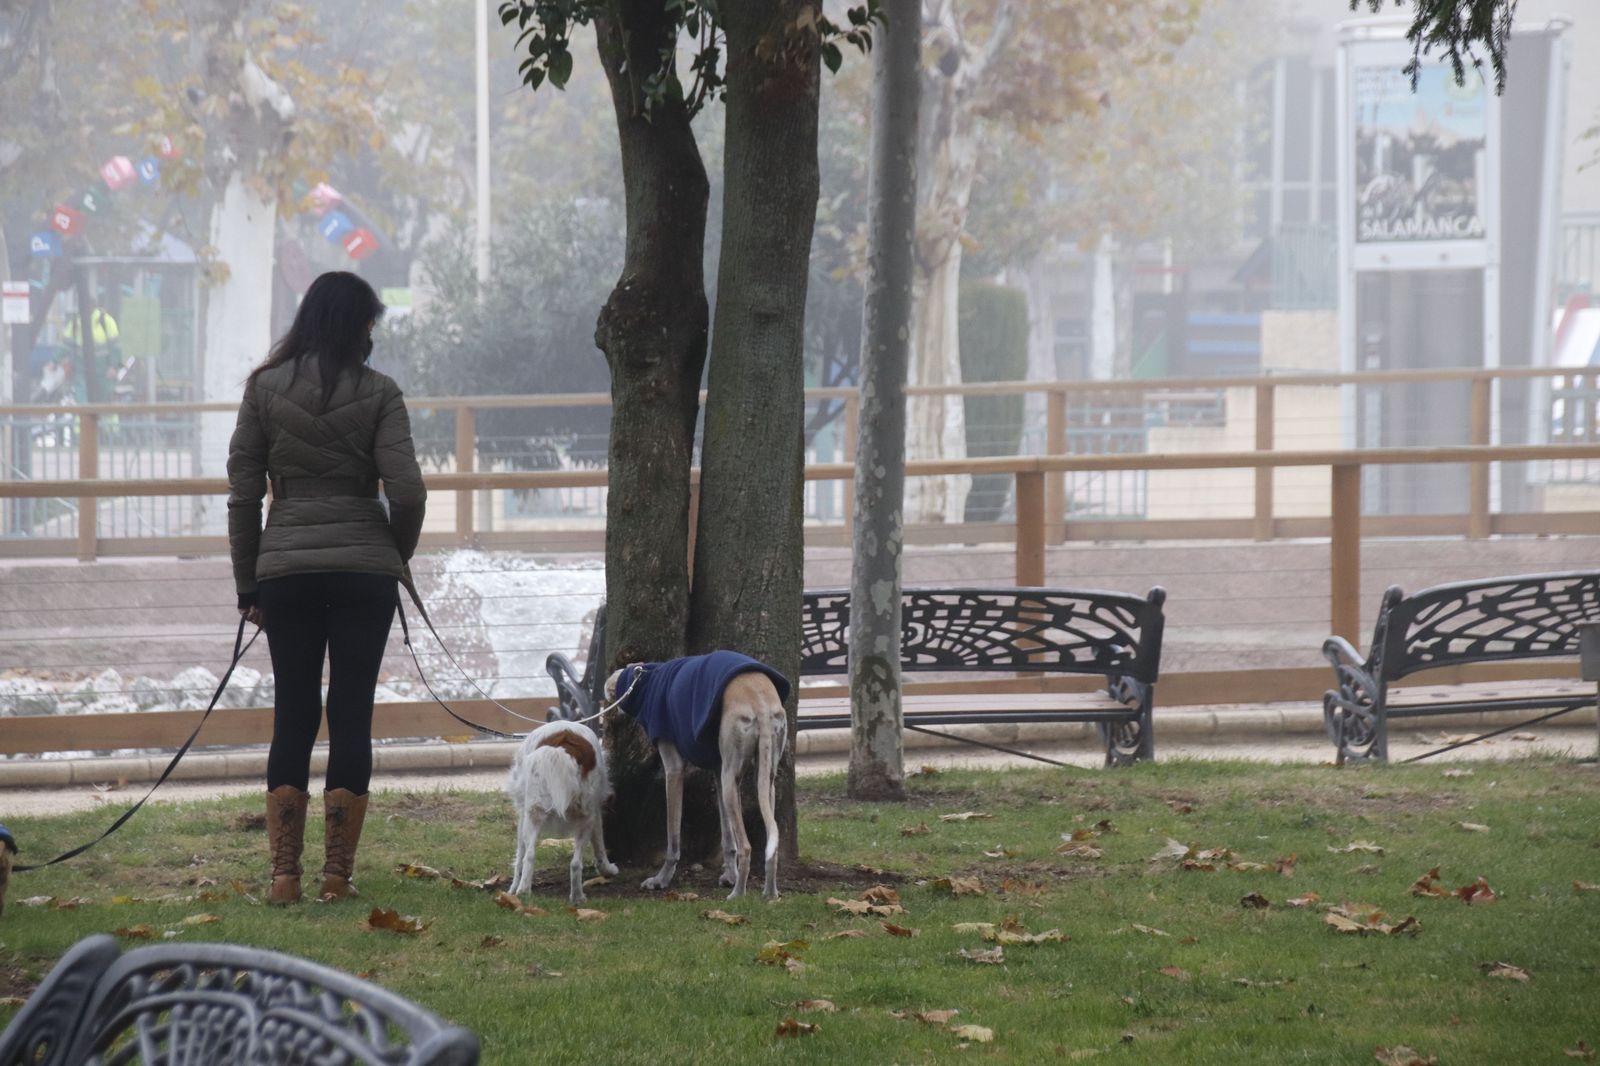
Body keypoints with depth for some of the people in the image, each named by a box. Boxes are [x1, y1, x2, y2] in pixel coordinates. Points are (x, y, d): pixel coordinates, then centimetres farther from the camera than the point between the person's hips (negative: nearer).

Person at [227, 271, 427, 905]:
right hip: (365, 568, -1)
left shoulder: (264, 388, 2)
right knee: (352, 715, 4)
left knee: (293, 716, 7)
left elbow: (243, 493, 2)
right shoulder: (378, 393, -3)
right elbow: (406, 491, -9)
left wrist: (247, 584, 9)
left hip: (286, 568, 1)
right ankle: (337, 874, 2)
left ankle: (283, 874, 2)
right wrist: (396, 556, 11)